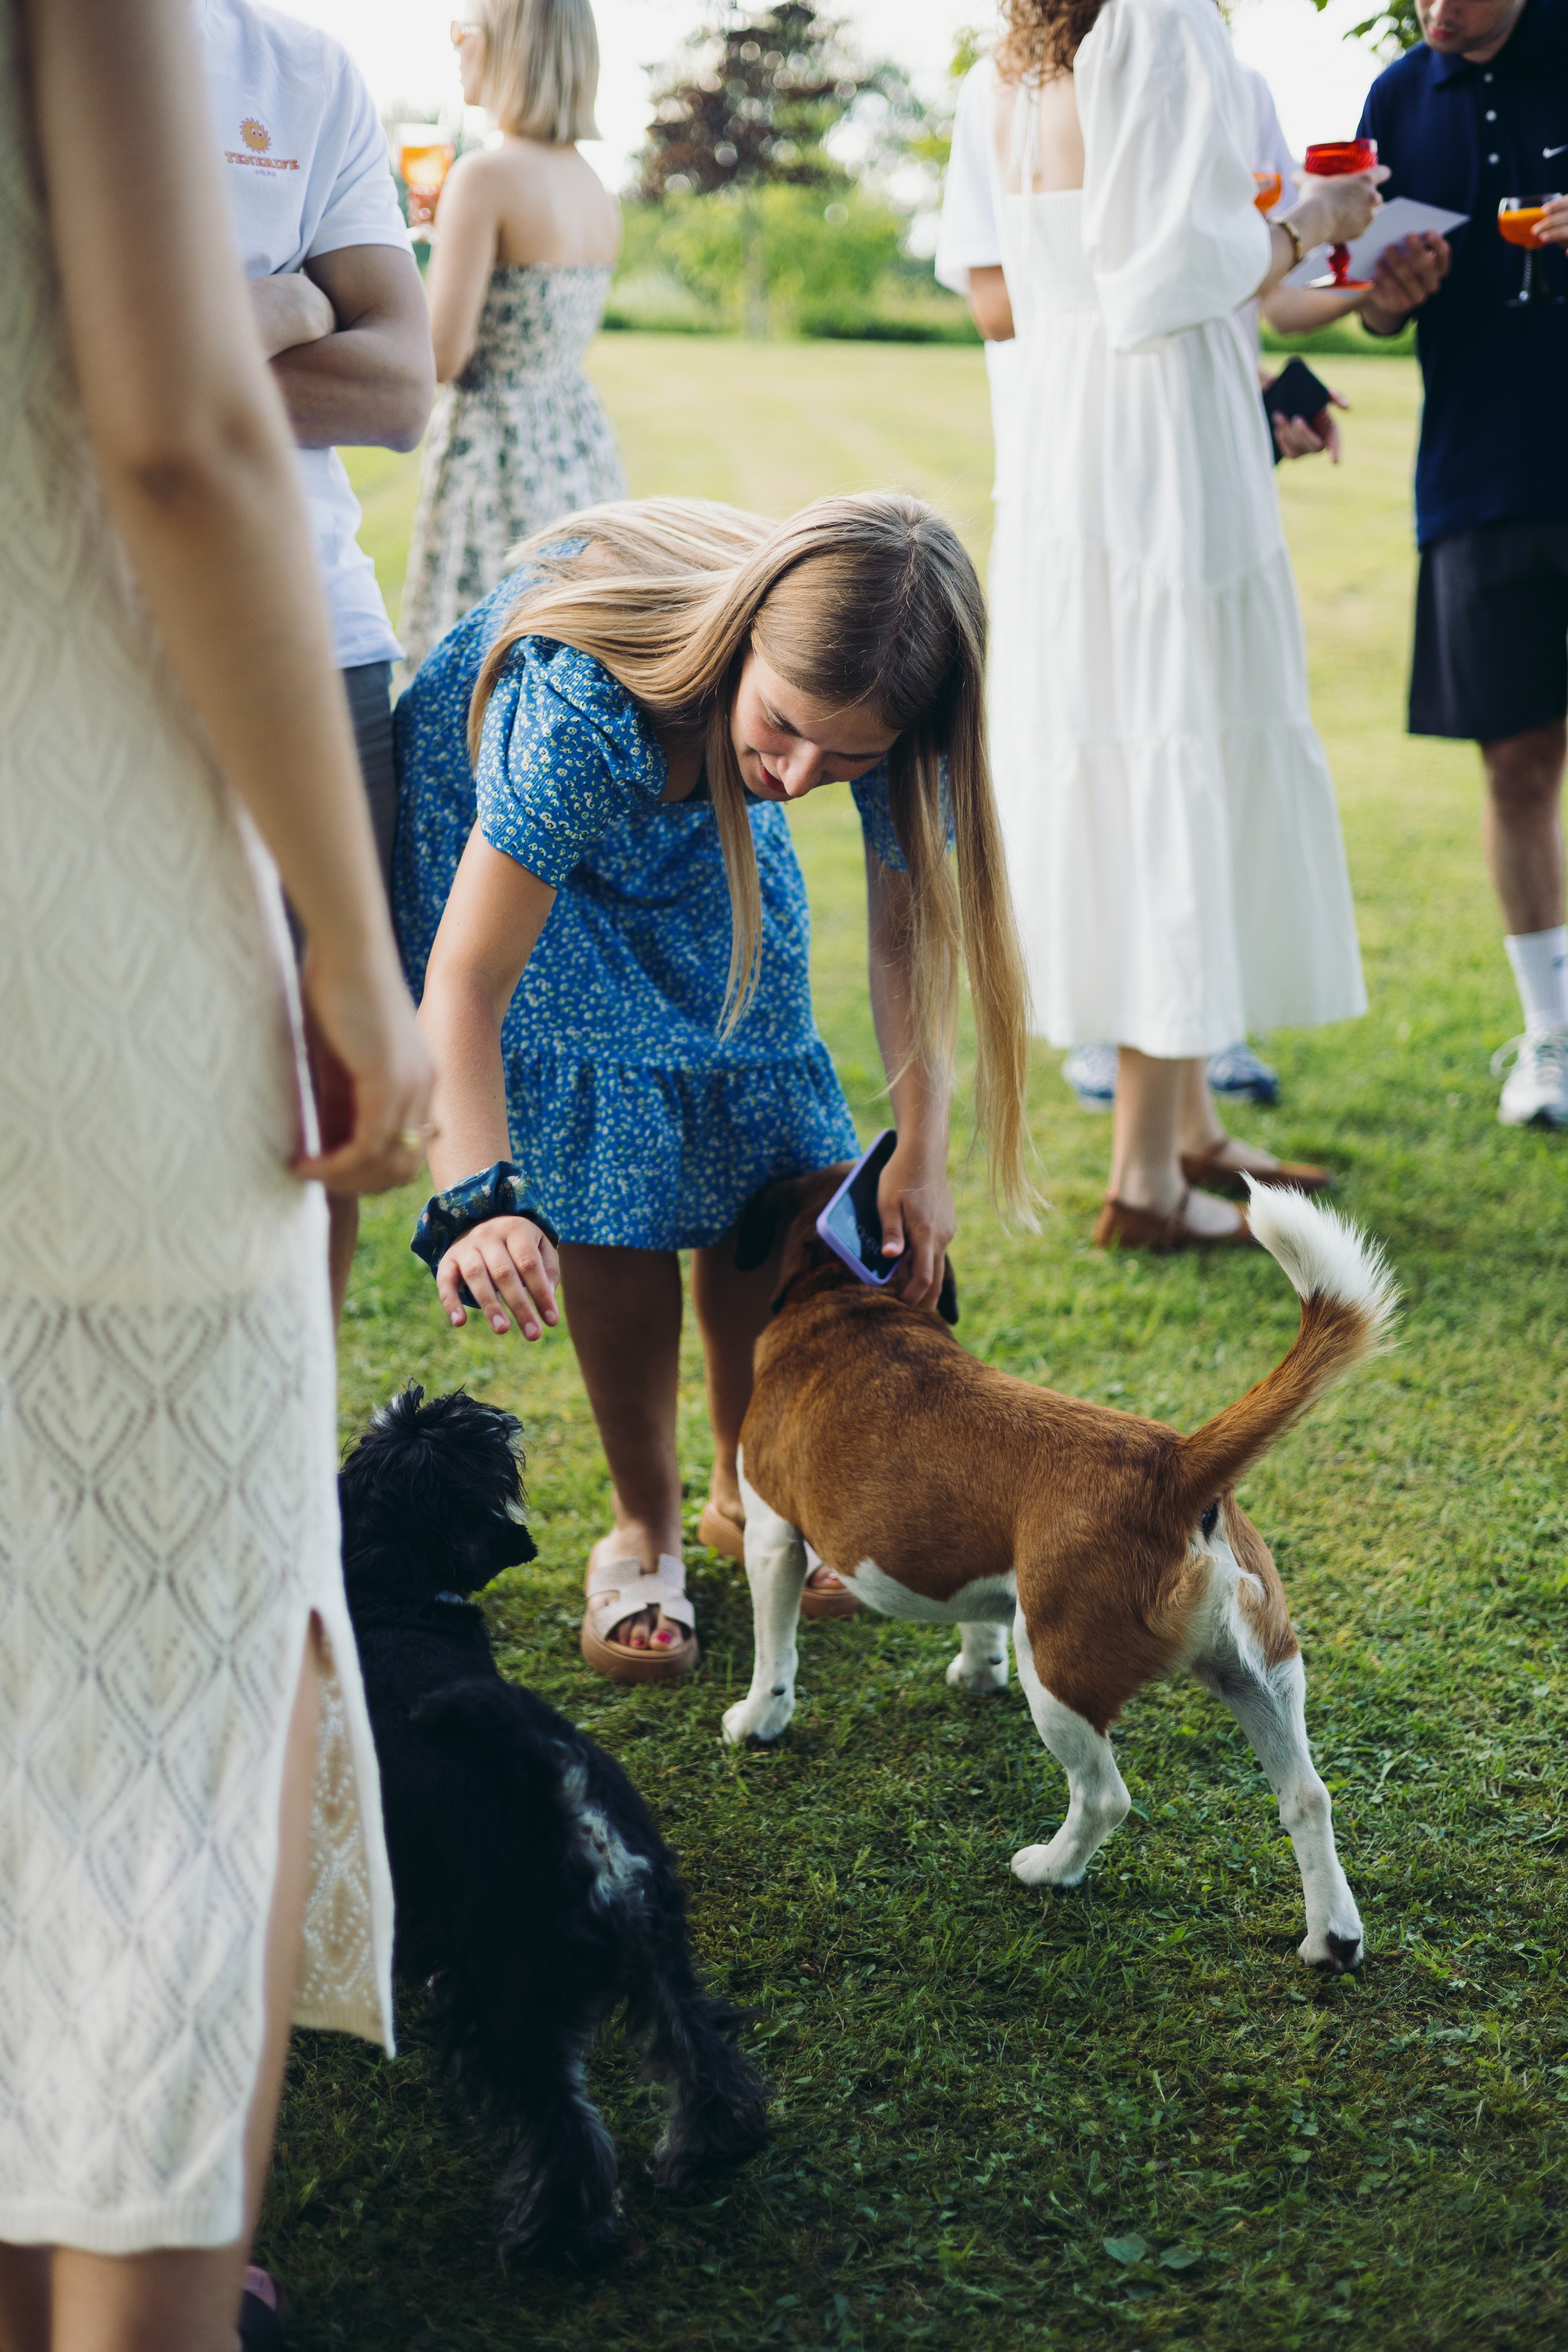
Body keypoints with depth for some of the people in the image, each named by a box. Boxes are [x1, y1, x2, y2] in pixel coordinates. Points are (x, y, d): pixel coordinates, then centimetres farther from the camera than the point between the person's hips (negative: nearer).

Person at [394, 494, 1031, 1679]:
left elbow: (911, 921, -16)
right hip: (497, 821, -4)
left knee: (762, 1173, -1)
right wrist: (477, 1201, -55)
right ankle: (645, 1528, 7)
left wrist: (921, 1153, -19)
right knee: (611, 1189, -13)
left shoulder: (874, 702, -32)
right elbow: (466, 982, -42)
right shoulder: (577, 704, -45)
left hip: (701, 823, 4)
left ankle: (747, 1496, 22)